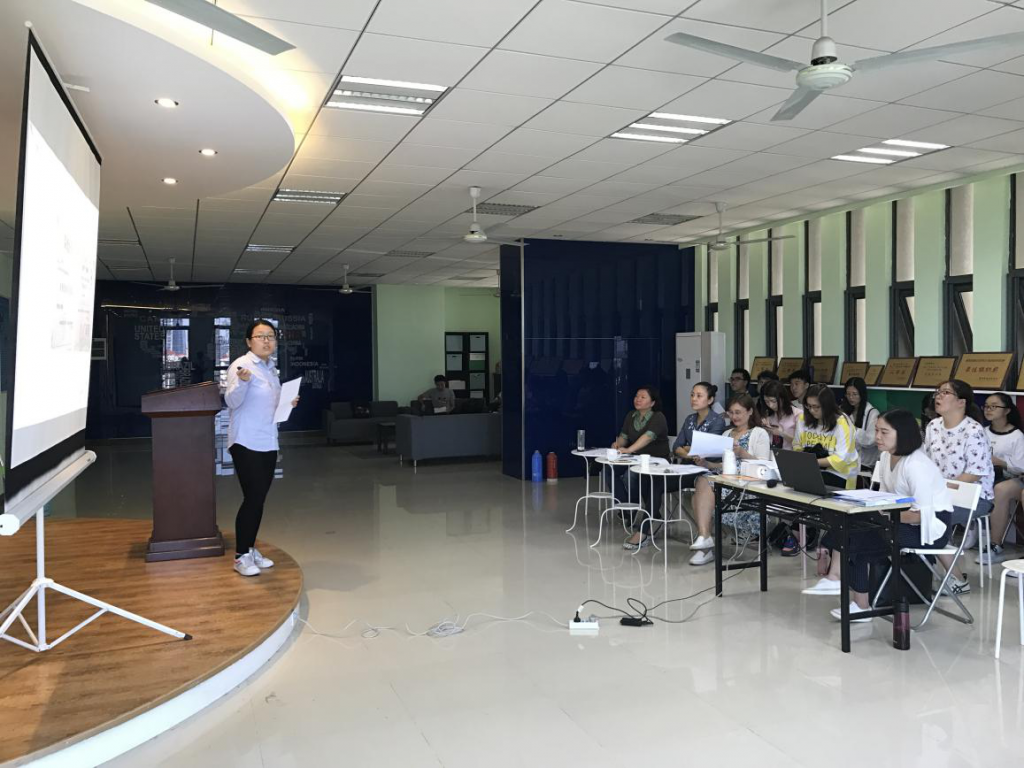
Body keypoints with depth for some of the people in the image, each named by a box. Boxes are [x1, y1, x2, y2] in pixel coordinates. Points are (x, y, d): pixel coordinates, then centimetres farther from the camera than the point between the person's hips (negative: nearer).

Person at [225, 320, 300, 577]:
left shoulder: (271, 368, 14)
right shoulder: (241, 365, -11)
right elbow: (232, 401, -21)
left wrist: (288, 404, 9)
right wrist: (241, 381, -37)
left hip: (268, 444, 8)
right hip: (246, 444, -8)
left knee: (259, 499, 12)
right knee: (252, 498, -7)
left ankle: (250, 549, 23)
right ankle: (241, 556, 5)